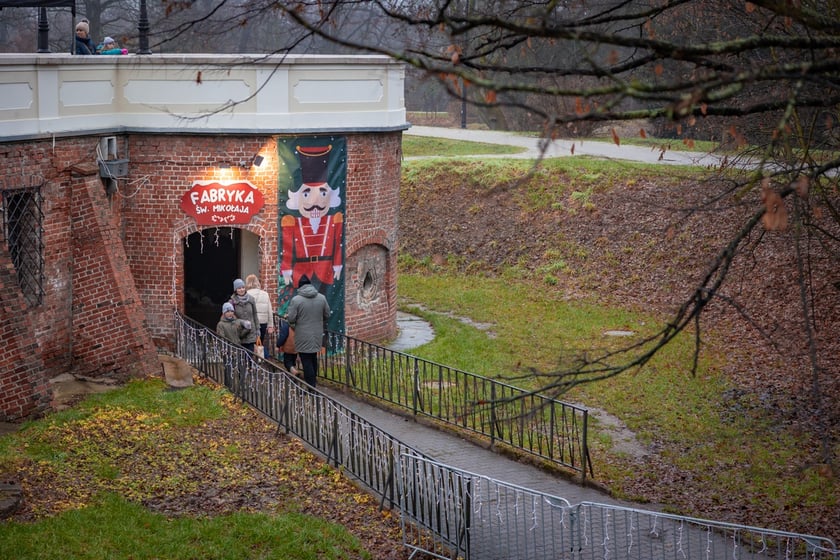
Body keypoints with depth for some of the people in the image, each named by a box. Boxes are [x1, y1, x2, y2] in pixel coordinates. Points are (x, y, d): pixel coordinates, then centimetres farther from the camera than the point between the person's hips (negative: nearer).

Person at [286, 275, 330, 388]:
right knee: (313, 358, 21)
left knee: (306, 361, 0)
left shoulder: (296, 300, -15)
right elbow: (327, 315, 8)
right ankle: (312, 381, 31)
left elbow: (291, 319, -14)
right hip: (317, 335, 5)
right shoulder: (321, 298, -1)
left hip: (303, 337, -5)